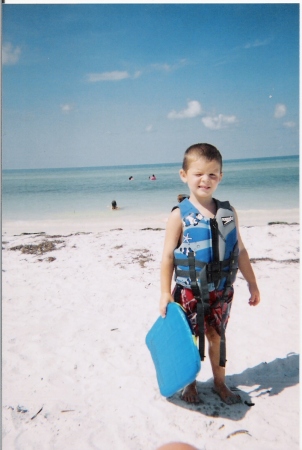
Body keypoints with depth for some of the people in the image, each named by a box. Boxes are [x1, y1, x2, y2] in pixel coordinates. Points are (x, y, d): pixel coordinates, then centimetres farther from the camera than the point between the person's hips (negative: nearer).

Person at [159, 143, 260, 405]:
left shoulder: (228, 213, -1)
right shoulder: (180, 216, -13)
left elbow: (240, 251, 6)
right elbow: (168, 256, -11)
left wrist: (252, 283, 8)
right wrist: (165, 293, -13)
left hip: (221, 291, 3)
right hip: (189, 293, -3)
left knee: (217, 337, 18)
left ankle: (220, 383, 37)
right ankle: (189, 383, 35)